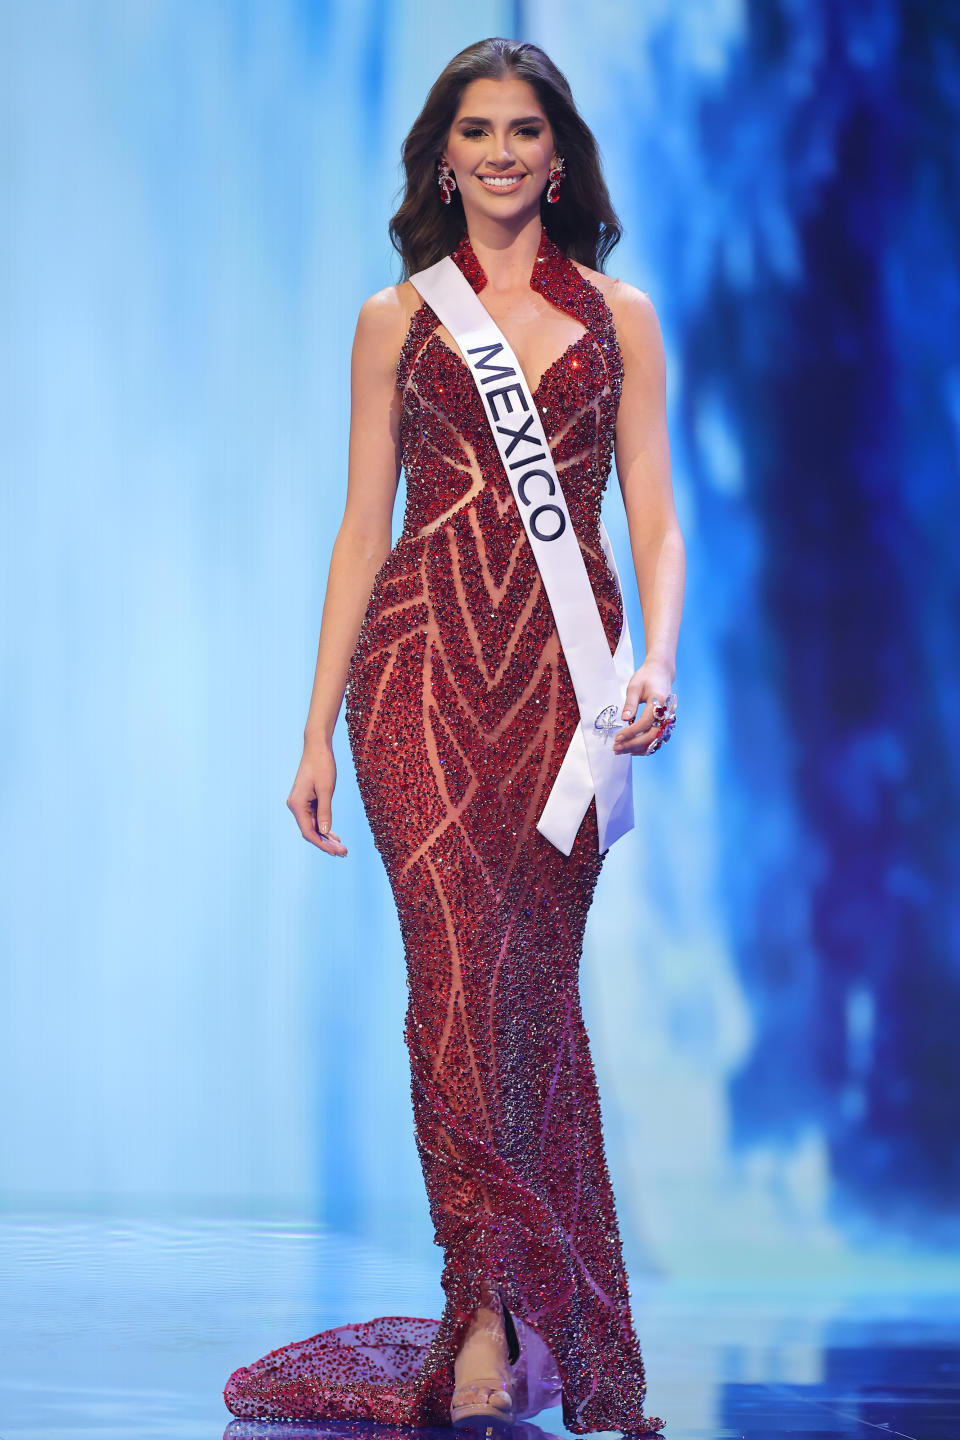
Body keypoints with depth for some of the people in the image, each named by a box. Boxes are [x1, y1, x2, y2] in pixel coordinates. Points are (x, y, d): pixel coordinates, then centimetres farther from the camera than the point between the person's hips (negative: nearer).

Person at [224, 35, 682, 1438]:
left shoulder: (619, 316, 12)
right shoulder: (395, 321, 13)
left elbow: (654, 517, 7)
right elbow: (363, 527, 11)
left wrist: (657, 662, -11)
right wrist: (318, 730, 7)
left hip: (564, 664, 1)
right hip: (421, 657, 0)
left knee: (536, 978, 1)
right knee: (459, 960, -14)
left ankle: (542, 1319, 11)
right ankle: (491, 1311, -15)